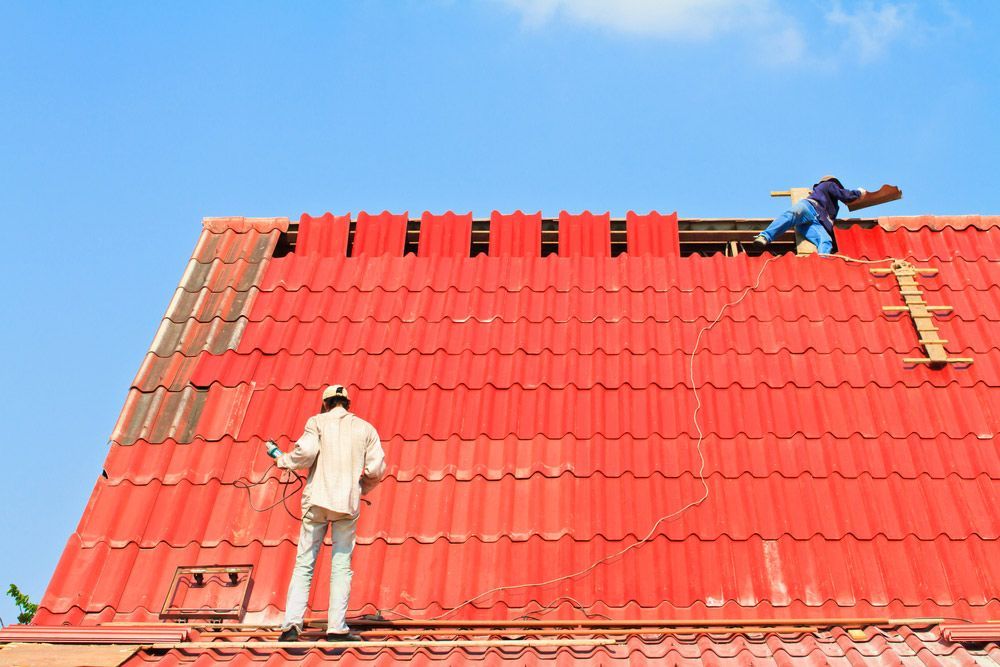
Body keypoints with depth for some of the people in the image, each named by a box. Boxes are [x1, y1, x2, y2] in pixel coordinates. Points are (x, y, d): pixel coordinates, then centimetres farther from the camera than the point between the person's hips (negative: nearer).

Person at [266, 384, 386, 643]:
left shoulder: (317, 422, 6)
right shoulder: (366, 428, 12)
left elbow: (305, 452, -10)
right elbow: (377, 468, 4)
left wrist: (279, 457, 8)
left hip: (317, 500, -1)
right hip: (348, 504, 1)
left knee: (304, 564, 3)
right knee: (341, 566, 3)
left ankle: (292, 624, -3)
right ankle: (337, 628, -1)